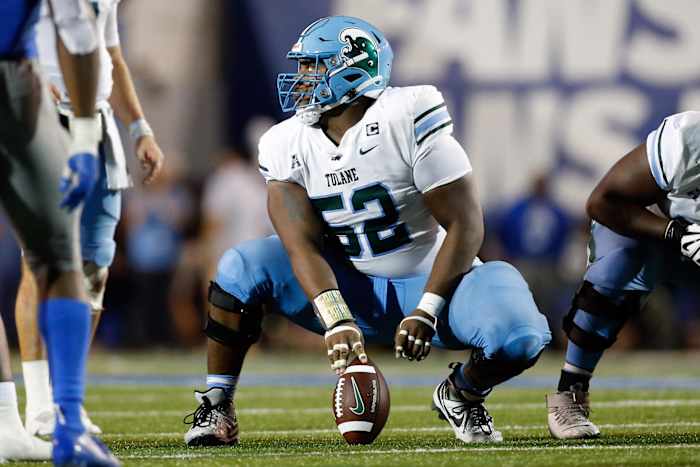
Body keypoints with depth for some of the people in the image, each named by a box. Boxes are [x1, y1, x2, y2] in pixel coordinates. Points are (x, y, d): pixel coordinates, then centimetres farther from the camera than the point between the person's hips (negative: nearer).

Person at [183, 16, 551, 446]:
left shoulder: (407, 120, -20)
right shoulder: (287, 146, -6)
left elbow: (465, 225, -20)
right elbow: (304, 245, -17)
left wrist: (426, 313, -26)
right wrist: (337, 321, -34)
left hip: (432, 281, -3)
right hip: (356, 294, 3)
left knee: (520, 337, -31)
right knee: (244, 266, -19)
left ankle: (463, 395, 4)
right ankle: (217, 408, -8)